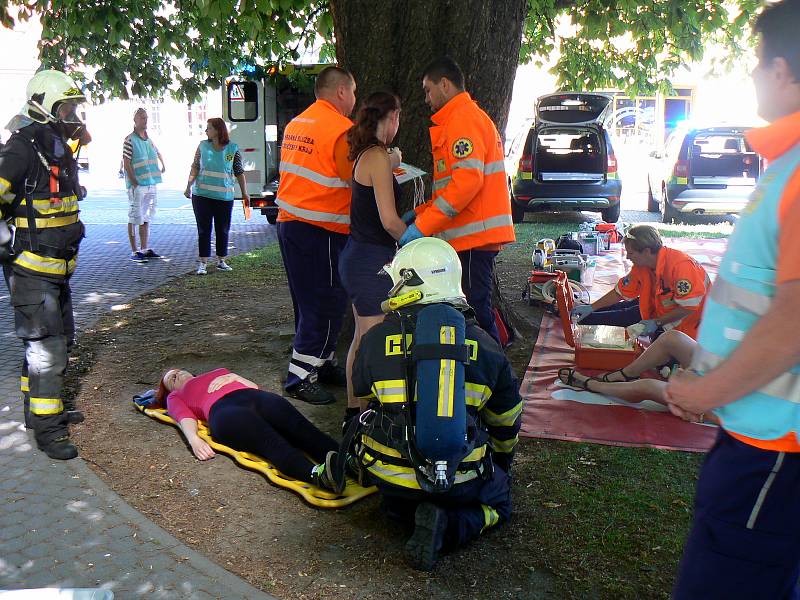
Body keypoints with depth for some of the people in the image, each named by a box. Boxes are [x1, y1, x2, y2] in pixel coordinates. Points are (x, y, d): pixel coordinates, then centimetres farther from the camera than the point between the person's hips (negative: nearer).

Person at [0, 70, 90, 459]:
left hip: (57, 268, 10)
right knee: (45, 346, -7)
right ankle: (46, 429, 3)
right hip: (31, 270, -10)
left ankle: (45, 405, 36)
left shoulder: (59, 150, 13)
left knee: (60, 339, 19)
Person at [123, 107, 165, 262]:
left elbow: (158, 153, 33)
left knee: (146, 217, 12)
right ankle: (134, 251, 2)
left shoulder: (149, 139, 12)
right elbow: (126, 164, -13)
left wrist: (163, 165, 28)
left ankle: (145, 249, 20)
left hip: (150, 184, 8)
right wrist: (134, 183, -17)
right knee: (135, 218, -2)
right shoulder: (130, 140, -9)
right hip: (136, 185, -8)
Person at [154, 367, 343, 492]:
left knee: (301, 428, -30)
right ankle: (318, 474, -64)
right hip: (223, 410, -3)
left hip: (257, 398, 4)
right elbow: (185, 417, 11)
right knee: (271, 442, -36)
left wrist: (234, 377, 13)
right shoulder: (175, 396, 34)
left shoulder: (220, 373, 43)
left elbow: (254, 386, 31)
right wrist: (193, 438, -9)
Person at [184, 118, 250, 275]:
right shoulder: (203, 146, 2)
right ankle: (203, 263, 8)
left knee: (223, 230, 8)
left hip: (224, 197, 0)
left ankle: (221, 261, 22)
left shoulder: (233, 149, -1)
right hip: (202, 196, 1)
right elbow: (195, 168, 6)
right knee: (204, 230, 3)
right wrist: (189, 186, -3)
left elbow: (239, 172, 4)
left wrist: (244, 193, 6)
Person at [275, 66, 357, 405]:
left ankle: (323, 364, 28)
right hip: (321, 230, -9)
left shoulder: (295, 124, 14)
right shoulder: (340, 128, -13)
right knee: (327, 304, -2)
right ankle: (301, 377, 1)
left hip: (288, 222, 9)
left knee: (310, 302, 16)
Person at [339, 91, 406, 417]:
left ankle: (354, 405, 29)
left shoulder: (365, 154, 12)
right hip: (372, 261, -10)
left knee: (361, 338, 18)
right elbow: (389, 221, -20)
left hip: (357, 256, 10)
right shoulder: (377, 156, -16)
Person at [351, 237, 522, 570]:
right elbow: (506, 420, 12)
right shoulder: (484, 344, -2)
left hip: (390, 476, 3)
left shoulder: (375, 339, -5)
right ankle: (447, 526, -2)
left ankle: (407, 509, 3)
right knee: (499, 499, 28)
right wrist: (503, 461, 35)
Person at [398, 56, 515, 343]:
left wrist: (423, 225, -21)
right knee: (475, 312, 13)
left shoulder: (464, 118, -9)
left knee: (475, 312, -8)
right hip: (472, 236, 10)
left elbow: (468, 179, -22)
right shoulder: (471, 117, 25)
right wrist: (421, 212, 17)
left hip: (474, 236, -10)